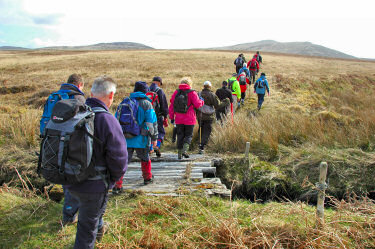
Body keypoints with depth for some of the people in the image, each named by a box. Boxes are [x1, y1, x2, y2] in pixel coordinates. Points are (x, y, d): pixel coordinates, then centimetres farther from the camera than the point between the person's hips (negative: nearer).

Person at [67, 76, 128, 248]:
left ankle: (99, 228, 59)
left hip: (71, 181, 7)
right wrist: (114, 178, -3)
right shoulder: (107, 120, -24)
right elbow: (118, 158, -23)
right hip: (93, 185, -7)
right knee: (86, 229, 11)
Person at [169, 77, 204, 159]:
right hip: (189, 119, -3)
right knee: (189, 135, 8)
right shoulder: (192, 93, -8)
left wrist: (171, 117, 13)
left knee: (180, 135, 12)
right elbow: (197, 104, -11)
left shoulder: (176, 92, 5)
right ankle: (185, 150, -12)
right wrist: (201, 101, 11)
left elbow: (171, 106, 6)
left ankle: (180, 153, 14)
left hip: (179, 119, 3)